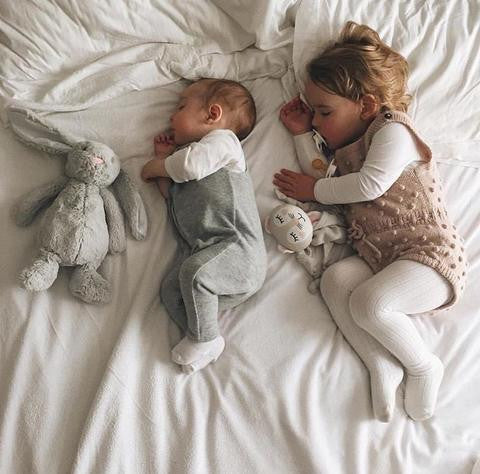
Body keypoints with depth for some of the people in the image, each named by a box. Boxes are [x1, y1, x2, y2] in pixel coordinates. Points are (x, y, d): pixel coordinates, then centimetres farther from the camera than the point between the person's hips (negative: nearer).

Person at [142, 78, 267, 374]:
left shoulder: (222, 138, 10)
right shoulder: (187, 152, 37)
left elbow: (192, 165, -10)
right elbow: (171, 192, 28)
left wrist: (155, 167, 7)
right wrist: (164, 157, 28)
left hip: (236, 247, -8)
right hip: (202, 251, 8)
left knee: (194, 271, -30)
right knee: (171, 289, -13)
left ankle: (206, 339, -15)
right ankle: (202, 338, -13)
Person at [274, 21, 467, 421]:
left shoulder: (393, 129, -4)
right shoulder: (349, 145, 23)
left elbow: (370, 185, -18)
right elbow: (323, 177, 21)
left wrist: (315, 189, -6)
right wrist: (304, 133, 18)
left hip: (430, 254, -8)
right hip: (380, 259, 9)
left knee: (369, 302, -29)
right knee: (334, 279, -17)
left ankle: (423, 366, -3)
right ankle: (382, 365, -16)